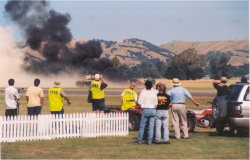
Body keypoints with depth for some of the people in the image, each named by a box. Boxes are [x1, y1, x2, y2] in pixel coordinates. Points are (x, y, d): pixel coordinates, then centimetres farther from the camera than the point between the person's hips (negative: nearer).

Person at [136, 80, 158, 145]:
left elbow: (140, 102, -6)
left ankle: (139, 140, 9)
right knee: (151, 126, 6)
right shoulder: (154, 93, 3)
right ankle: (149, 141, 4)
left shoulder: (143, 93, -7)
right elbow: (156, 103, 6)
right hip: (153, 110, 3)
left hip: (146, 110, -3)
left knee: (142, 126, 6)